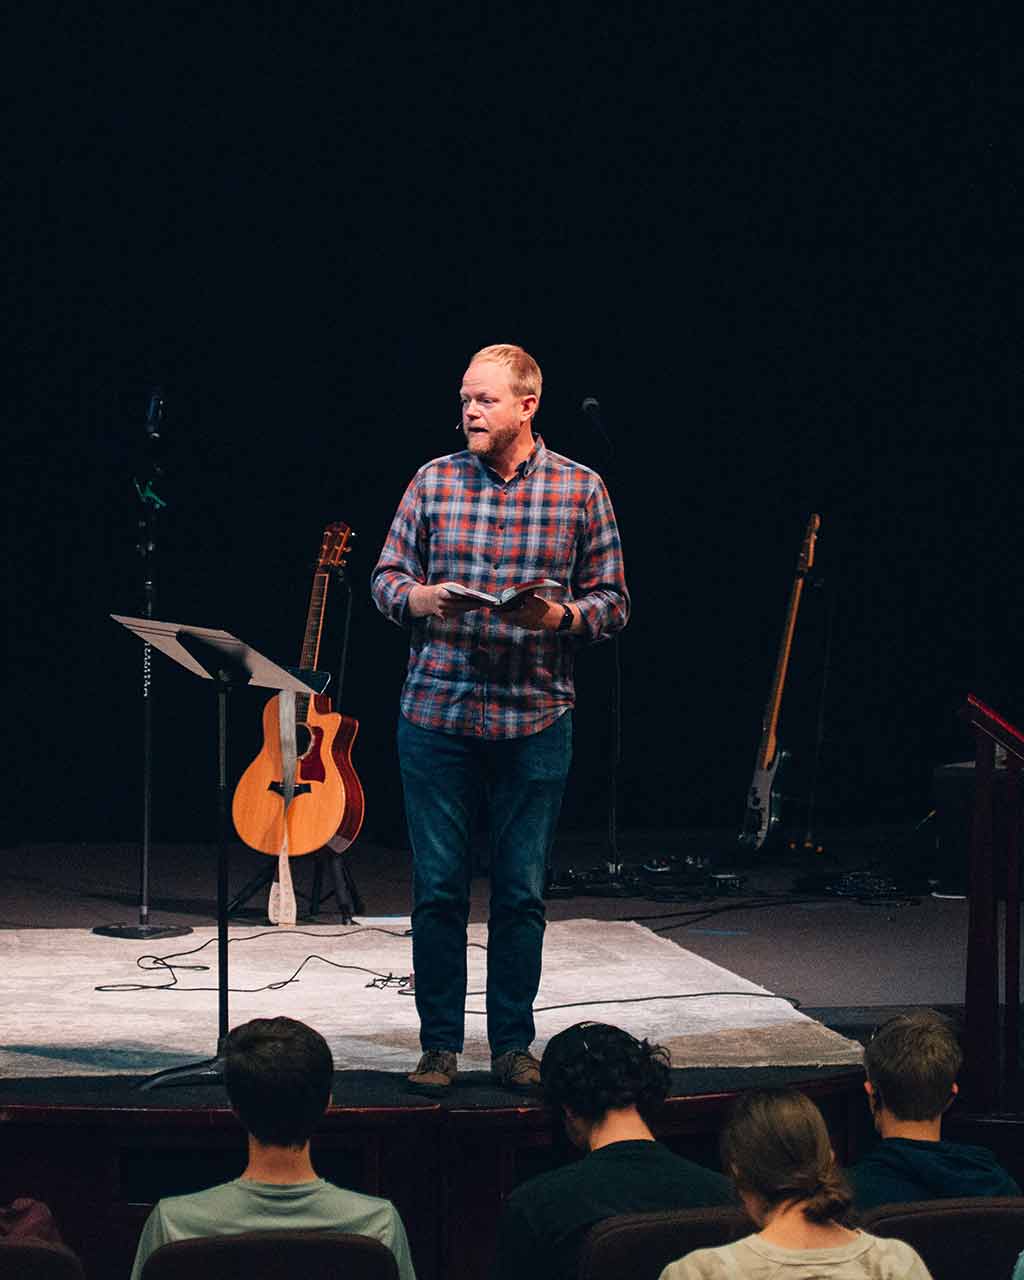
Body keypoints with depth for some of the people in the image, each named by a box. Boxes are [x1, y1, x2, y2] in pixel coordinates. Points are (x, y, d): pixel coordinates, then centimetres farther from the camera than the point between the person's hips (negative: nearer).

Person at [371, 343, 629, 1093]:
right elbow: (386, 576, 10)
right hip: (437, 714, 1)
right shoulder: (434, 481, 5)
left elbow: (612, 603, 4)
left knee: (522, 891, 5)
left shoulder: (581, 490, 3)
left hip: (535, 721, 0)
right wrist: (418, 598, -12)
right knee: (438, 887, 3)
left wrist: (561, 616, -16)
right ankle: (440, 1044, 13)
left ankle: (513, 1044, 17)